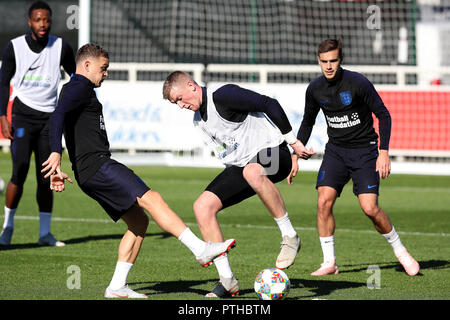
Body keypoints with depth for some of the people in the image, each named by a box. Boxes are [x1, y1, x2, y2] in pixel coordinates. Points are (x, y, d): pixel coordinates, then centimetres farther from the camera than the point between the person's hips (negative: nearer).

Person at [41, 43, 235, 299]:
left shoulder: (79, 90, 27)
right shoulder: (80, 87, -5)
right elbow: (58, 115, -21)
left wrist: (59, 173, 35)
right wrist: (56, 153, -34)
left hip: (90, 174, 11)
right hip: (97, 165, -11)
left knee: (139, 221, 7)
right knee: (151, 199, -19)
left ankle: (117, 286, 4)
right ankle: (201, 250, -27)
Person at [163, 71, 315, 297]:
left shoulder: (223, 96, -16)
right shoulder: (199, 121, 13)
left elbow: (269, 104, -17)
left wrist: (293, 142, -13)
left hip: (272, 151, -9)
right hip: (239, 166, 9)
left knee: (252, 171, -44)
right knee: (203, 206, -8)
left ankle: (290, 236, -28)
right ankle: (227, 279, -7)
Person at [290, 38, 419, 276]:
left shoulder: (358, 83, -16)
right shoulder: (315, 89, -1)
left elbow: (383, 115, -9)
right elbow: (307, 123, 15)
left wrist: (384, 152, -15)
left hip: (364, 150, -4)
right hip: (335, 150, 4)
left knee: (370, 208, -13)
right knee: (324, 201, -14)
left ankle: (400, 251, 11)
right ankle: (329, 263, -4)